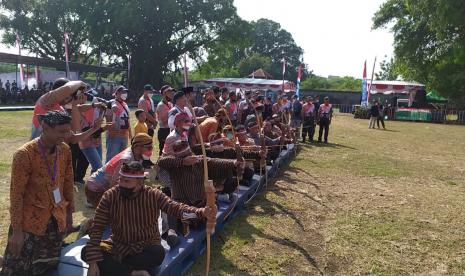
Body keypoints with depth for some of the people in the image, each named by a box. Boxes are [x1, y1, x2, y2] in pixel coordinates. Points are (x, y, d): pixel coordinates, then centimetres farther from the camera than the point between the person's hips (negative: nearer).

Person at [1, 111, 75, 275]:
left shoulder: (65, 150, -3)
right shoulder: (24, 155, -19)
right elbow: (16, 195, -16)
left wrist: (69, 213, 11)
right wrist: (17, 230, -13)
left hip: (56, 220, 5)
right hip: (30, 222, -5)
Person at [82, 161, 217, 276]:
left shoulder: (153, 195, -14)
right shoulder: (110, 196, -13)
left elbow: (176, 208, -23)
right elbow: (97, 228, -13)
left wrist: (201, 212, -42)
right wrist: (93, 260, -22)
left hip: (146, 246, -2)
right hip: (118, 245, 2)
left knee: (158, 253, -34)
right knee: (86, 252, -21)